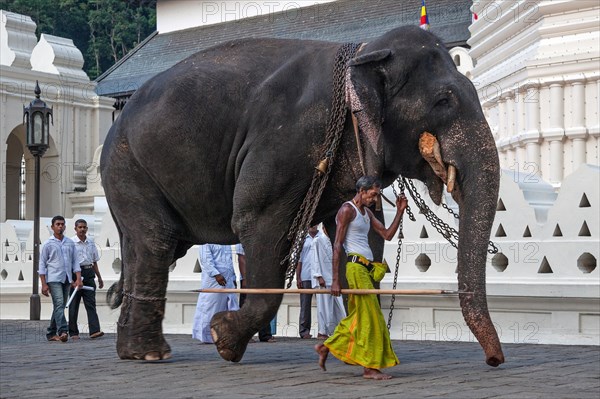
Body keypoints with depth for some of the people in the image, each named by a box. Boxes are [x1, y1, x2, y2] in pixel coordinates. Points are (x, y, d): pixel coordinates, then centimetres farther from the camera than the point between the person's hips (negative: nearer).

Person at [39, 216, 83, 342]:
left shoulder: (70, 243, 11)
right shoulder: (48, 244, 0)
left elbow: (75, 261, 14)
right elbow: (42, 264, 0)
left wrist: (78, 278, 1)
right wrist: (44, 284, -7)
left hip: (67, 279, 5)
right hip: (53, 279, -5)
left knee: (60, 306, 9)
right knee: (59, 304, -17)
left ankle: (51, 333, 18)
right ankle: (63, 331, -26)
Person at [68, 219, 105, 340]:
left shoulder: (91, 243, 13)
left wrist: (99, 277, 23)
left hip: (89, 273, 4)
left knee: (91, 303, -4)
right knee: (74, 304, 3)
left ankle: (94, 331, -12)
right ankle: (73, 332, 10)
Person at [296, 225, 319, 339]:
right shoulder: (303, 240, 11)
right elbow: (299, 260, 11)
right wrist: (298, 278, 3)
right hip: (306, 277, 0)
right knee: (305, 304, 1)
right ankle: (304, 330, 4)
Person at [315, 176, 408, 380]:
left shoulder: (367, 212, 21)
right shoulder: (347, 210, -7)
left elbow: (387, 234, 21)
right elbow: (338, 245, -12)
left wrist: (400, 211, 11)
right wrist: (335, 279, -17)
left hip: (366, 269, 9)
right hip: (356, 266, -9)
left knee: (358, 316, 12)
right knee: (370, 317, -9)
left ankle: (326, 347, 21)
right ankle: (370, 367, -6)